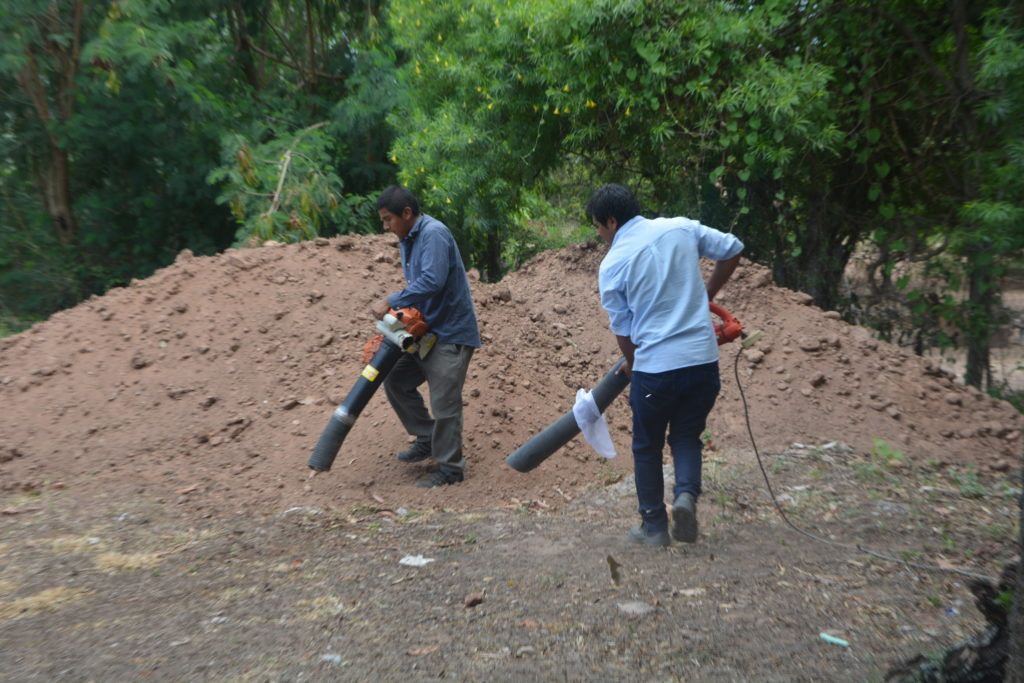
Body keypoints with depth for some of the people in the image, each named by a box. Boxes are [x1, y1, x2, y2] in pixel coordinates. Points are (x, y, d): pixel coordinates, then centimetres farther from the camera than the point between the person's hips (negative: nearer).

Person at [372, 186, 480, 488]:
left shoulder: (434, 233, -19)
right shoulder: (407, 240, 10)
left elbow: (431, 281, -31)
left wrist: (391, 302, -25)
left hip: (451, 333, -10)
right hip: (426, 330, 10)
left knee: (444, 403, -4)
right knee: (395, 381, 14)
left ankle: (450, 467, 13)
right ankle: (427, 439, 28)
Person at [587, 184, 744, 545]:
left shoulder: (612, 264, -5)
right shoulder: (681, 227, 2)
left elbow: (623, 329, 3)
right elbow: (733, 250, 12)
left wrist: (632, 364, 22)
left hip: (655, 368, -3)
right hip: (703, 360, 3)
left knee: (647, 447, 18)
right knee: (687, 437, 22)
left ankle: (654, 526, 25)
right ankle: (686, 494, -3)